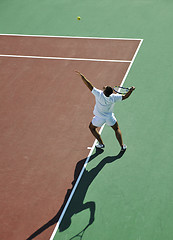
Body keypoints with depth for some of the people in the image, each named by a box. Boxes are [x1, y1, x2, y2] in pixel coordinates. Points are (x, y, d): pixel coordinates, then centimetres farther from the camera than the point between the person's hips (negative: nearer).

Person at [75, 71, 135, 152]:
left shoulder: (99, 94, -31)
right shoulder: (113, 97, -24)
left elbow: (89, 85, -32)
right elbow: (125, 96, -13)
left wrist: (81, 76, -29)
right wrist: (131, 90, -5)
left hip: (99, 118, -2)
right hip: (109, 117, 2)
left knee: (92, 127, 26)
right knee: (117, 129, 25)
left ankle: (101, 143, 25)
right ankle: (122, 146, 17)